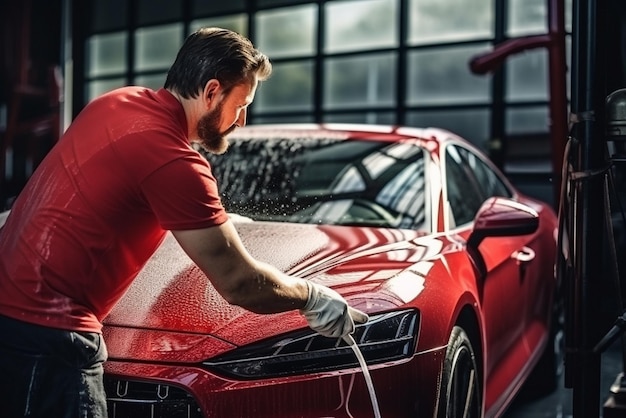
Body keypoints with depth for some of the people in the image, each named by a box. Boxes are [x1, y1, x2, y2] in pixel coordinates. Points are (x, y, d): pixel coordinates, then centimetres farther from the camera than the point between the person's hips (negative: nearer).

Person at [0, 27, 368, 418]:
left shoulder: (118, 101, 6)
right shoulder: (175, 162, -21)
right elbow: (238, 283, -16)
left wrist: (215, 220, 33)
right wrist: (313, 297, 1)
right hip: (45, 332, -9)